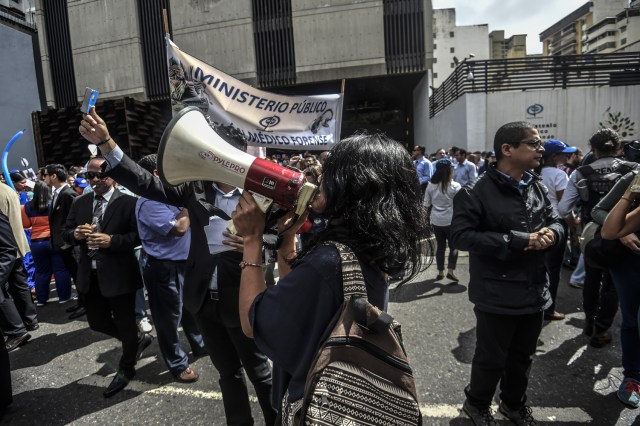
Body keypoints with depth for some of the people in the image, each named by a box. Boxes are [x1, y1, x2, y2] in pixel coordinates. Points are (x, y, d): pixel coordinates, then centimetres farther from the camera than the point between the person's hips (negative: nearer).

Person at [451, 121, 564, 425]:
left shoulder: (538, 188, 4)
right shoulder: (476, 192, -17)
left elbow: (556, 221, 16)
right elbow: (461, 235, -26)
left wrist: (551, 233, -10)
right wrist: (519, 240, -26)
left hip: (534, 292, 7)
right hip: (497, 296, -6)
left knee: (522, 357, 24)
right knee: (491, 359, 11)